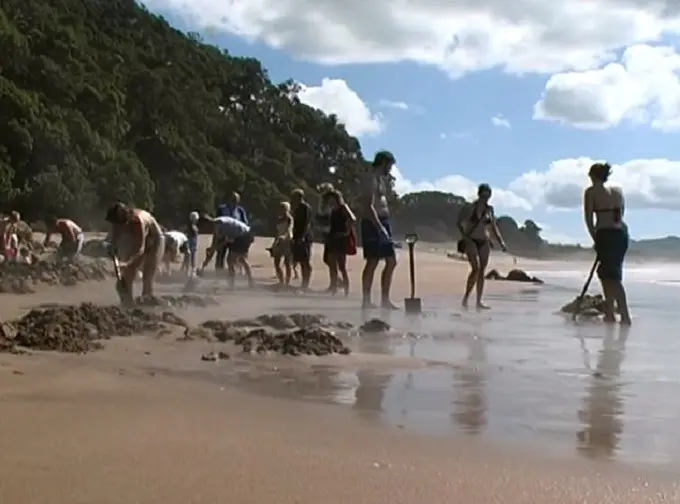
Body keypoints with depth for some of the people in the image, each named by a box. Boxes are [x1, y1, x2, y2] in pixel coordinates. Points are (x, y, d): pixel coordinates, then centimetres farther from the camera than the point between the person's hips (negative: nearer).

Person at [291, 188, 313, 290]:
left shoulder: (306, 207, -10)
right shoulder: (297, 208, 16)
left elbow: (307, 223, -19)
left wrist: (303, 236, -28)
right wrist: (294, 237, 18)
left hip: (304, 238, -9)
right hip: (298, 238, 9)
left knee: (306, 262, -8)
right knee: (302, 262, 11)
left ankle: (306, 284, -8)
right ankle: (304, 283, 16)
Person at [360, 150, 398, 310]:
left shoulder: (380, 178, 19)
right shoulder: (371, 179, -11)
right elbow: (369, 206, -20)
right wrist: (380, 227, -26)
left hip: (382, 223, 10)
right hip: (373, 224, -10)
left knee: (391, 262, 7)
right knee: (372, 262, -7)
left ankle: (385, 300, 11)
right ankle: (366, 301, -3)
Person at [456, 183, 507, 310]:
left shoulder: (489, 209, 7)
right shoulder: (470, 207, -7)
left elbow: (494, 227, 14)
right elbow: (459, 223, -7)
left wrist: (501, 242, 4)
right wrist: (464, 237, -20)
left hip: (484, 242, 5)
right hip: (471, 241, -5)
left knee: (482, 271, 1)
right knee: (476, 268, -20)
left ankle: (479, 302, 5)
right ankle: (466, 297, -9)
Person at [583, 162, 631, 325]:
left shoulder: (591, 192, -1)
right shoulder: (618, 190, 15)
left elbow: (589, 218, -5)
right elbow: (620, 214, 14)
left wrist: (595, 239, 2)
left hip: (605, 234, -6)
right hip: (621, 233, 6)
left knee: (613, 277, -6)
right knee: (605, 274, 18)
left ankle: (625, 316, -14)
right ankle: (609, 314, 21)